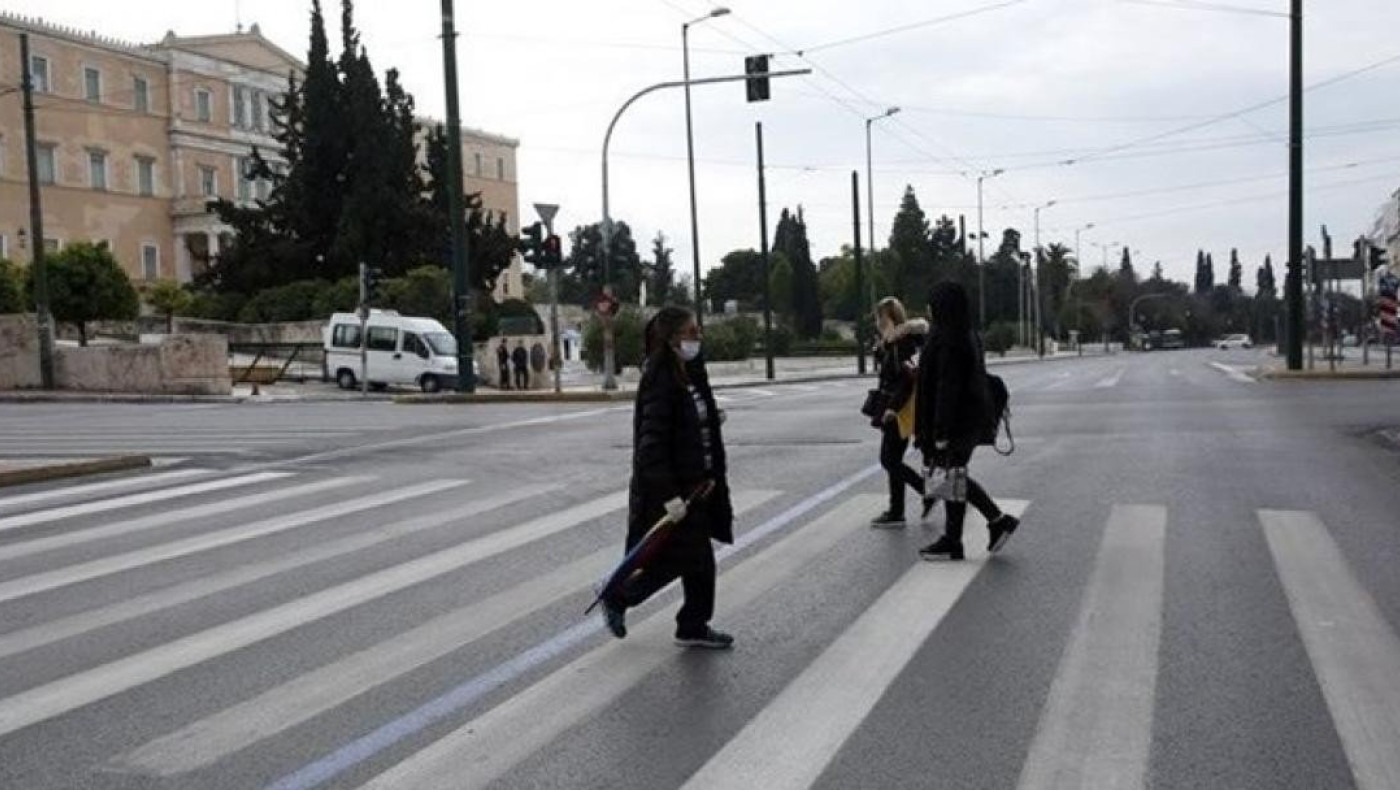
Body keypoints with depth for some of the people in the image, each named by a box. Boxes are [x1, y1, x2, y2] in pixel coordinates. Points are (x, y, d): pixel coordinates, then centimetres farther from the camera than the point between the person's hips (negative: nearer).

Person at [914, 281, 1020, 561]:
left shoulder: (949, 341, -20)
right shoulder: (968, 336, 10)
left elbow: (948, 388, -23)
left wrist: (941, 434, -22)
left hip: (955, 420, -10)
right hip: (969, 417, 10)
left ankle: (952, 544, 11)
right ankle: (998, 520, 19)